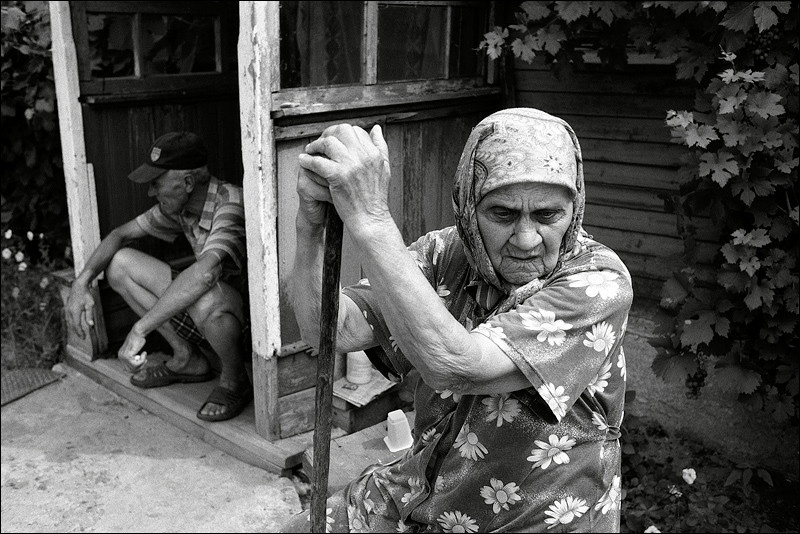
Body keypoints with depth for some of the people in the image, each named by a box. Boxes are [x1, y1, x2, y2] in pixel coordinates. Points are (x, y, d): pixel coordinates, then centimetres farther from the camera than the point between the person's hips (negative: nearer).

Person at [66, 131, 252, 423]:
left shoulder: (230, 206, -28)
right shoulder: (179, 204, -1)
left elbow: (204, 273, -44)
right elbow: (121, 234, 9)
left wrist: (139, 329, -41)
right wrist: (82, 281, -7)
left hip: (250, 316, -8)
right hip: (206, 314, 8)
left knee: (206, 297, -43)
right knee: (119, 263, 3)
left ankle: (235, 381, -10)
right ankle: (187, 359, 9)